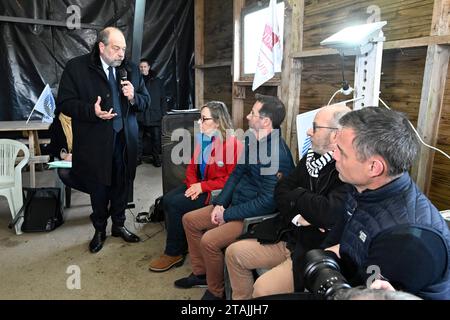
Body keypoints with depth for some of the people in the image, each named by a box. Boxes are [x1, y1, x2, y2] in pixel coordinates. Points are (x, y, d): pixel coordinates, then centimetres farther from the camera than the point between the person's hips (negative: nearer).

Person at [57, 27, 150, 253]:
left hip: (125, 138, 3)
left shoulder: (131, 69, 7)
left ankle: (119, 224, 32)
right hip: (96, 140, -3)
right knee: (99, 187, 9)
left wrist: (133, 97, -10)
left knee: (122, 184, 12)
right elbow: (64, 103, -6)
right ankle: (99, 230, 30)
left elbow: (145, 100, 12)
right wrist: (92, 111, -22)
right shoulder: (76, 67, -4)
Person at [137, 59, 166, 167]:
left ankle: (156, 158, 15)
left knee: (156, 138, 2)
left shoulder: (157, 81, 11)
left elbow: (163, 99, 10)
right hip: (140, 116, 0)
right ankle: (138, 157, 13)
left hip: (155, 116, 1)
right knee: (138, 137, 1)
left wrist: (163, 113, 2)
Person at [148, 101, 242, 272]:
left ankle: (174, 253, 2)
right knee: (167, 199, -9)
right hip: (200, 186, 8)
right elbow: (192, 165, 11)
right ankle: (181, 244, 6)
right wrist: (193, 184, -8)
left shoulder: (232, 143, -17)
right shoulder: (202, 138, 6)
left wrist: (203, 187, -20)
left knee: (175, 204, -17)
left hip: (217, 192, -8)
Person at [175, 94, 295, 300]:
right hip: (234, 204, 9)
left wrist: (228, 215, -18)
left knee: (209, 241, -24)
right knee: (189, 220, 11)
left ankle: (216, 292, 4)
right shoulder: (252, 141, 2)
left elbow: (267, 202, -26)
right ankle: (201, 273, 26)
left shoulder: (277, 153, -26)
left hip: (256, 216, -9)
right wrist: (220, 203, -1)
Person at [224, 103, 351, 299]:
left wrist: (297, 195, -10)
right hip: (289, 236, 8)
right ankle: (242, 299, 27)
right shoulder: (312, 158, 7)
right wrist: (296, 215, -15)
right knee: (234, 253, 9)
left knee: (262, 288, -25)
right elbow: (281, 190, 6)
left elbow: (329, 214, -31)